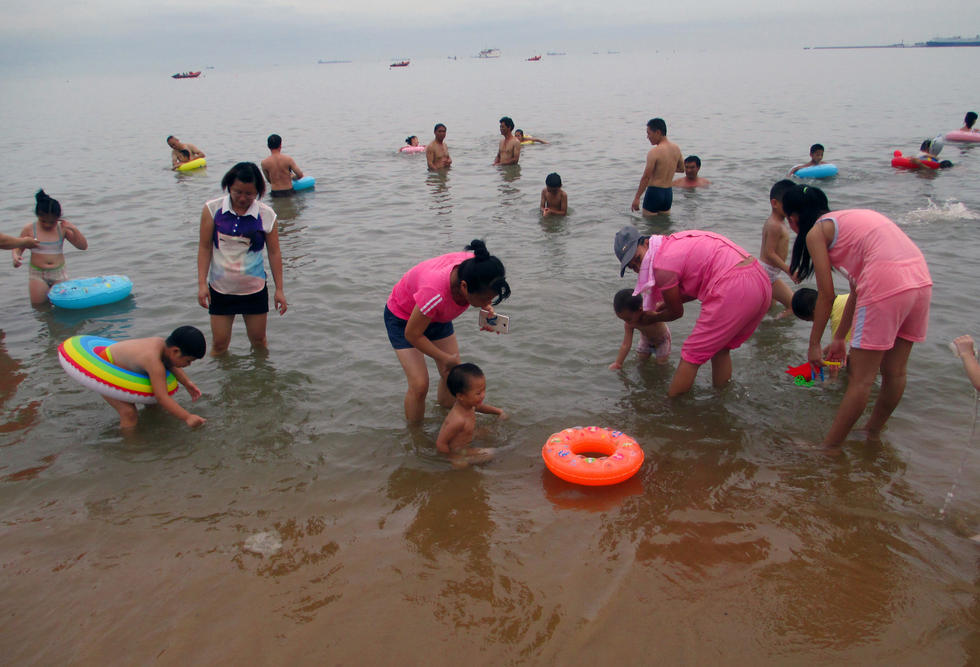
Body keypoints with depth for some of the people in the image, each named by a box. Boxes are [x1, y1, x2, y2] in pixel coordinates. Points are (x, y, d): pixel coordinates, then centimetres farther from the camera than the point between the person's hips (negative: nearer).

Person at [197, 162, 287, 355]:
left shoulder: (266, 215, -7)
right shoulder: (212, 209, -7)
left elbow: (274, 253, 1)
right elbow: (204, 247, -2)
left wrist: (279, 289, 2)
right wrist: (202, 283, -7)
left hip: (254, 288, 0)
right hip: (220, 288, 0)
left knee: (258, 340, 12)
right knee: (219, 343, 5)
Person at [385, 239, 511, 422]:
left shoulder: (474, 267, -29)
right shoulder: (435, 292, -46)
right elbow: (412, 334, -29)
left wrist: (486, 307, -22)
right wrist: (446, 358, -19)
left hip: (437, 317, 6)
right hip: (404, 318, -6)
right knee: (419, 385, -12)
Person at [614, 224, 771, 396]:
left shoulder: (661, 265, -5)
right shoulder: (676, 241, 20)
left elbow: (677, 313, 8)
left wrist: (651, 319, 26)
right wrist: (669, 303, 34)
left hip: (733, 289, -9)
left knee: (692, 354, 3)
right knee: (721, 348, 25)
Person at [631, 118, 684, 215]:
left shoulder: (654, 152, -18)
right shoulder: (676, 148, 5)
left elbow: (646, 178, -17)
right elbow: (682, 169, 20)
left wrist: (637, 198, -12)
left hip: (654, 192, -7)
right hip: (669, 193, 7)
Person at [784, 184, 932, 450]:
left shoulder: (816, 232, 5)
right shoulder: (846, 220, 27)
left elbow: (826, 295, 1)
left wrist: (814, 344, 11)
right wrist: (839, 337, 30)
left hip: (887, 286, -8)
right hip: (921, 279, 8)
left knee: (860, 378, 0)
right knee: (894, 372, 19)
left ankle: (829, 447, 10)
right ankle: (872, 434, 35)